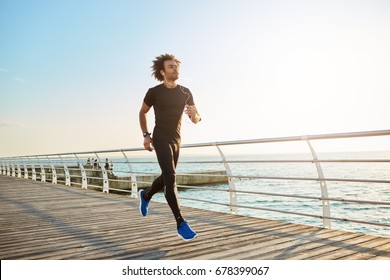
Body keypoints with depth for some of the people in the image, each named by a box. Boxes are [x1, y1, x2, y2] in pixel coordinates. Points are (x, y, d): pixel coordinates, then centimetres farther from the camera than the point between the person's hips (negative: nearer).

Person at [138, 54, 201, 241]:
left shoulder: (185, 92, 3)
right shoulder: (154, 92, -7)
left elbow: (196, 120, 1)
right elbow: (142, 113, 8)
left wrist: (194, 113, -24)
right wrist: (146, 135, -2)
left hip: (176, 140, 6)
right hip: (161, 139, -6)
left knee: (167, 177, 19)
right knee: (171, 179, -17)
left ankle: (146, 196, 48)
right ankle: (181, 224, -15)